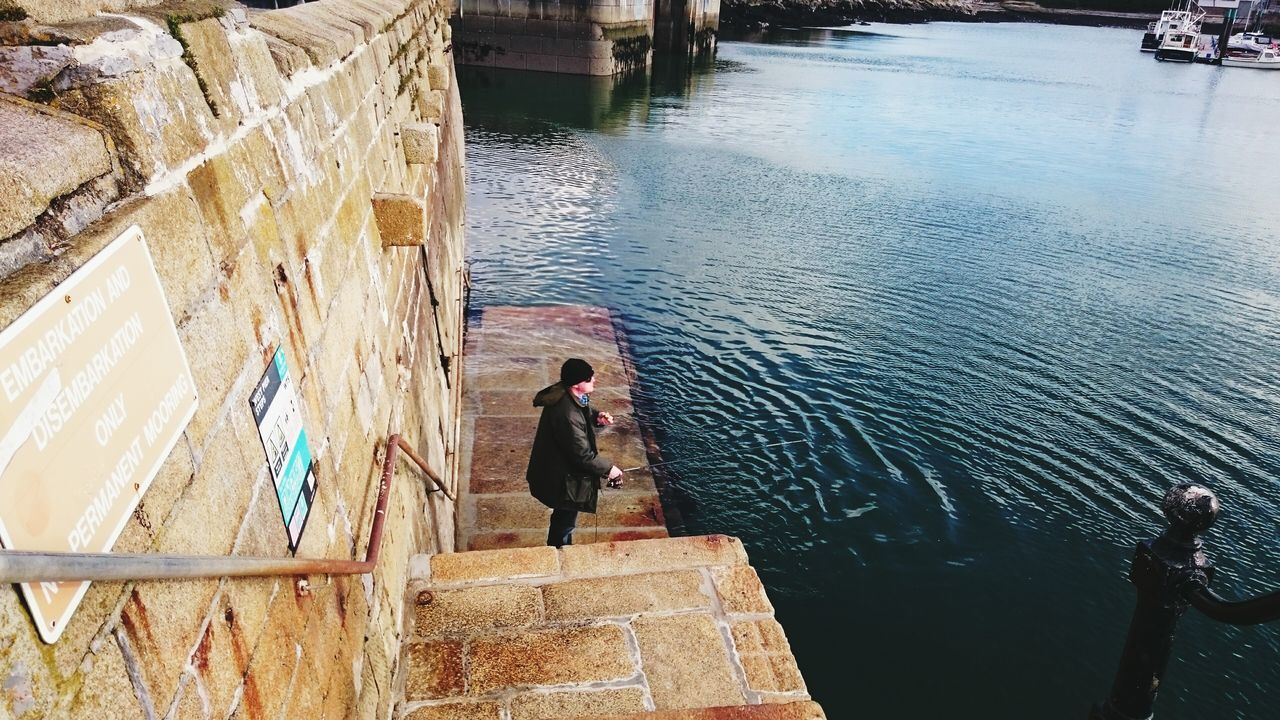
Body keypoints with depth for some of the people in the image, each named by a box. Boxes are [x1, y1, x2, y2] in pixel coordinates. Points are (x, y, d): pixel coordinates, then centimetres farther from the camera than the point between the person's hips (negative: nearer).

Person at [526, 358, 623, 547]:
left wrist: (597, 416, -8)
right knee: (565, 520, 12)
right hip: (563, 480, -10)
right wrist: (608, 469, -15)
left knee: (563, 517, 29)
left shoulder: (567, 395, -9)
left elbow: (584, 411, 14)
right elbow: (583, 455, -28)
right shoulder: (568, 415, -37)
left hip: (559, 468, 10)